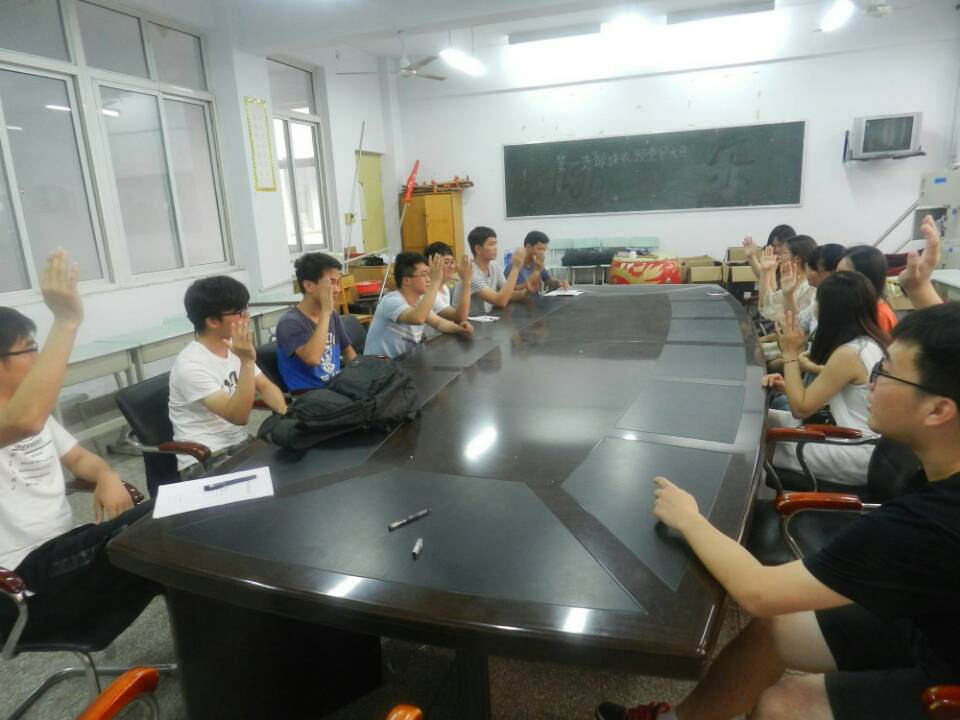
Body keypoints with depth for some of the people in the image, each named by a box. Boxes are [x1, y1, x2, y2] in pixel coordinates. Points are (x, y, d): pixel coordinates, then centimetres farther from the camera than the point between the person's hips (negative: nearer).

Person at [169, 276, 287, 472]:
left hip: (240, 443, 8)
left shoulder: (234, 346, 3)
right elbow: (239, 416, -26)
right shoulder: (190, 365, -21)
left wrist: (285, 412, -11)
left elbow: (265, 386, 10)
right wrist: (247, 362, -34)